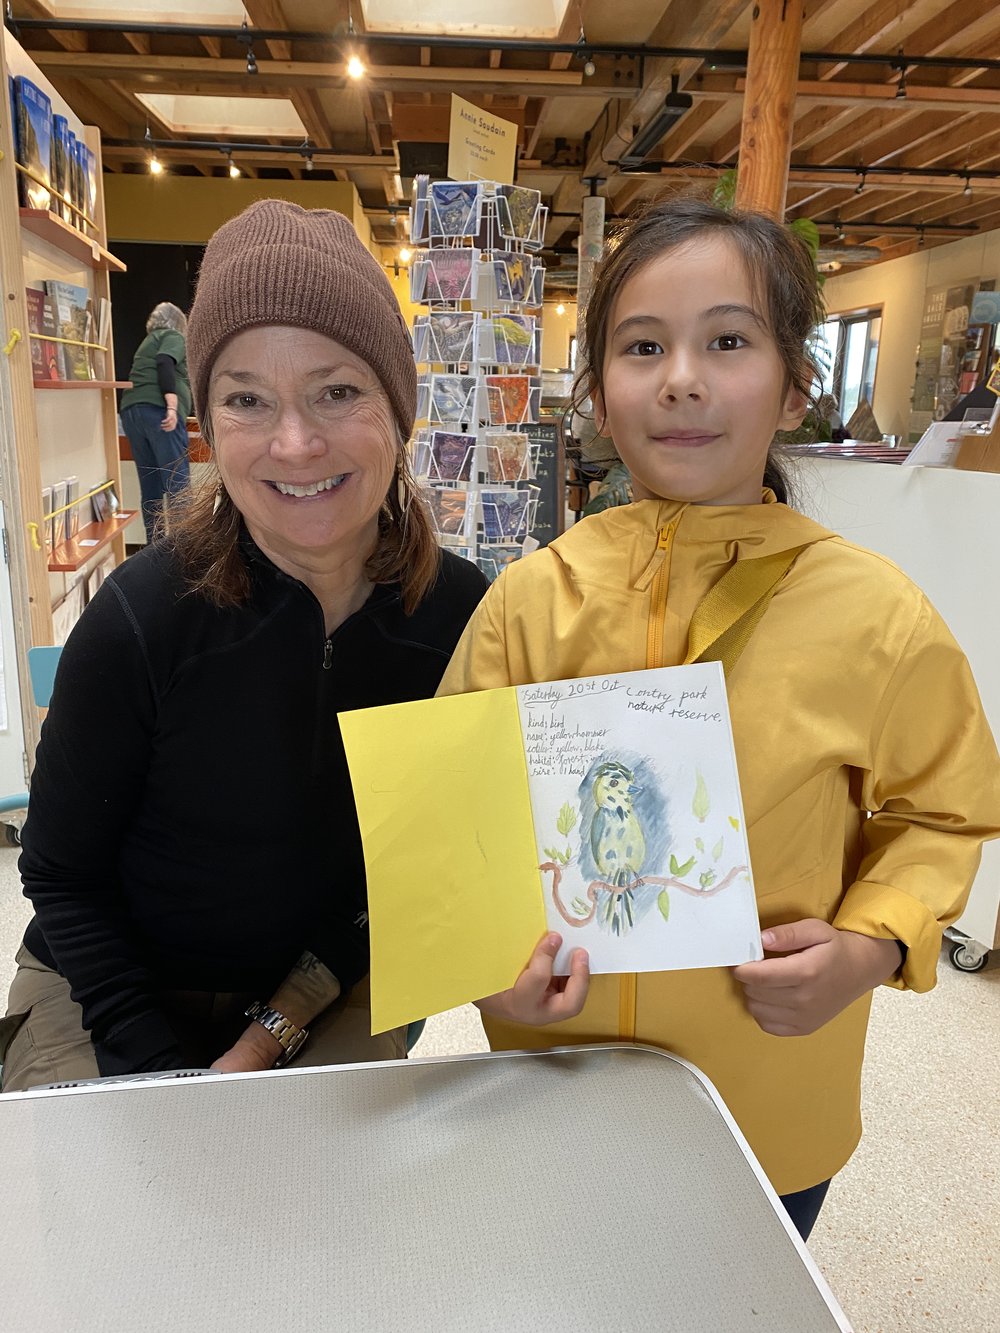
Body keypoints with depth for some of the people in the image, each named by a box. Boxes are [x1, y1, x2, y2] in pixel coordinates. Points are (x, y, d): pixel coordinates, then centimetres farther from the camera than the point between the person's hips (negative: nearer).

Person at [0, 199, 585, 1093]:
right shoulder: (144, 617, -26)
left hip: (331, 994, 2)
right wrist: (174, 1081, -16)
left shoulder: (458, 611, -18)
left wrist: (274, 1031, -10)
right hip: (112, 1001, -1)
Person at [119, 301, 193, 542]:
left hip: (131, 410, 8)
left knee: (150, 487, 8)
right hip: (158, 410, -8)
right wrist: (172, 406, -24)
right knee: (178, 482, -11)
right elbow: (165, 363, -13)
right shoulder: (174, 337, 8)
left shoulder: (149, 341, 32)